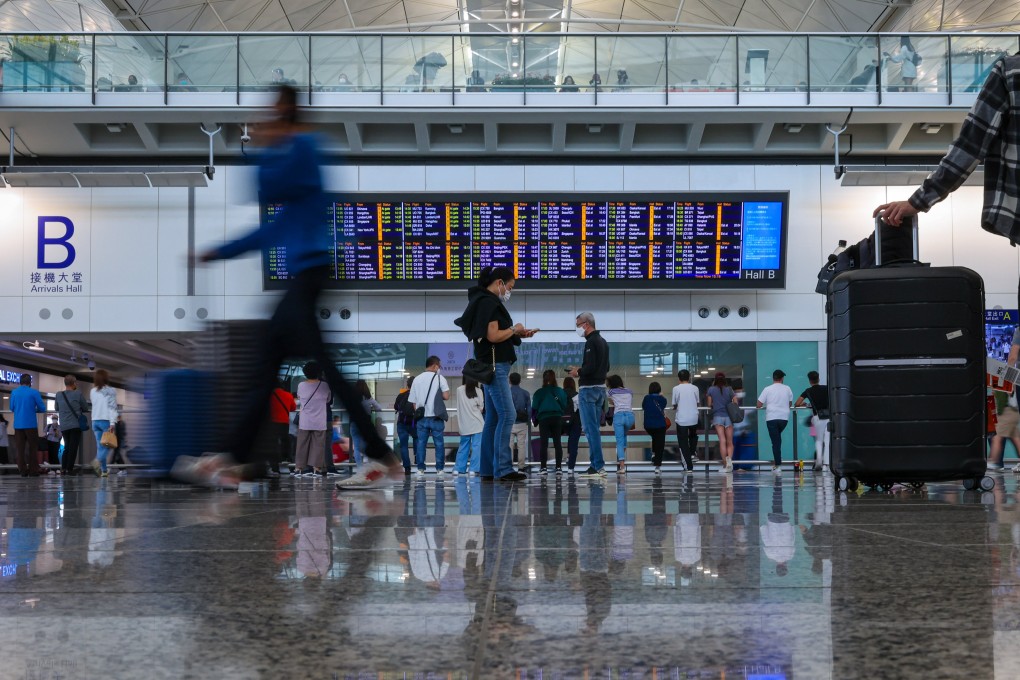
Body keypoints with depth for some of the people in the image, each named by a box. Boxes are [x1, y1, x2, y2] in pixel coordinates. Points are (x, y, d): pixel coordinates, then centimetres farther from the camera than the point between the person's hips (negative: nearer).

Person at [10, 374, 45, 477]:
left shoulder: (14, 392, 4)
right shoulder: (34, 392, -5)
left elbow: (12, 408, 10)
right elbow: (42, 408, -4)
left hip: (18, 425, 3)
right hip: (31, 424, -3)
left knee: (20, 449, 6)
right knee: (32, 448, 5)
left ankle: (23, 470, 3)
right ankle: (33, 471, 2)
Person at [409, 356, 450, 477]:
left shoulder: (417, 379, 8)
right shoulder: (439, 378, -2)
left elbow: (413, 401, 9)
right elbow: (446, 396, -10)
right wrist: (438, 395, 10)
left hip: (421, 417, 3)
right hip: (436, 417, -3)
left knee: (421, 443, 6)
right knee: (439, 443, 4)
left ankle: (420, 468, 3)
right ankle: (439, 469, 3)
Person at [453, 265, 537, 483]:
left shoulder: (487, 301, 19)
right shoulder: (488, 302, -12)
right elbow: (493, 336, -20)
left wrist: (519, 335, 13)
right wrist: (514, 329, -5)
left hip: (494, 367, 11)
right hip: (495, 365, -11)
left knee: (493, 418, 9)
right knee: (507, 415, -13)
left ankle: (488, 470, 11)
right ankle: (503, 469, -16)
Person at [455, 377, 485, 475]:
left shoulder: (459, 390, 0)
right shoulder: (478, 391, -7)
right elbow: (481, 408, -1)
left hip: (464, 424, 4)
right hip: (477, 423, -4)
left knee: (463, 446, 13)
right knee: (476, 446, -3)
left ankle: (458, 469, 12)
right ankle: (474, 469, -9)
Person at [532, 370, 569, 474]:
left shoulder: (539, 392, 1)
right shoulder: (560, 391, 5)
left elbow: (534, 408, 2)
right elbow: (565, 406, 9)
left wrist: (535, 420, 14)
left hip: (543, 419, -1)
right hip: (557, 418, 1)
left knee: (544, 444, -1)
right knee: (557, 443, 2)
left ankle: (543, 467, -6)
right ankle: (559, 467, -3)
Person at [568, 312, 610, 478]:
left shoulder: (591, 342, -14)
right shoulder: (603, 342, 17)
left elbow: (591, 367, -24)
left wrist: (578, 372, -7)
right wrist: (581, 370, 17)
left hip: (589, 388, -10)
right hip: (600, 388, 10)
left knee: (590, 428, -8)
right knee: (594, 428, 13)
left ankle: (598, 466, -11)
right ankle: (595, 465, 13)